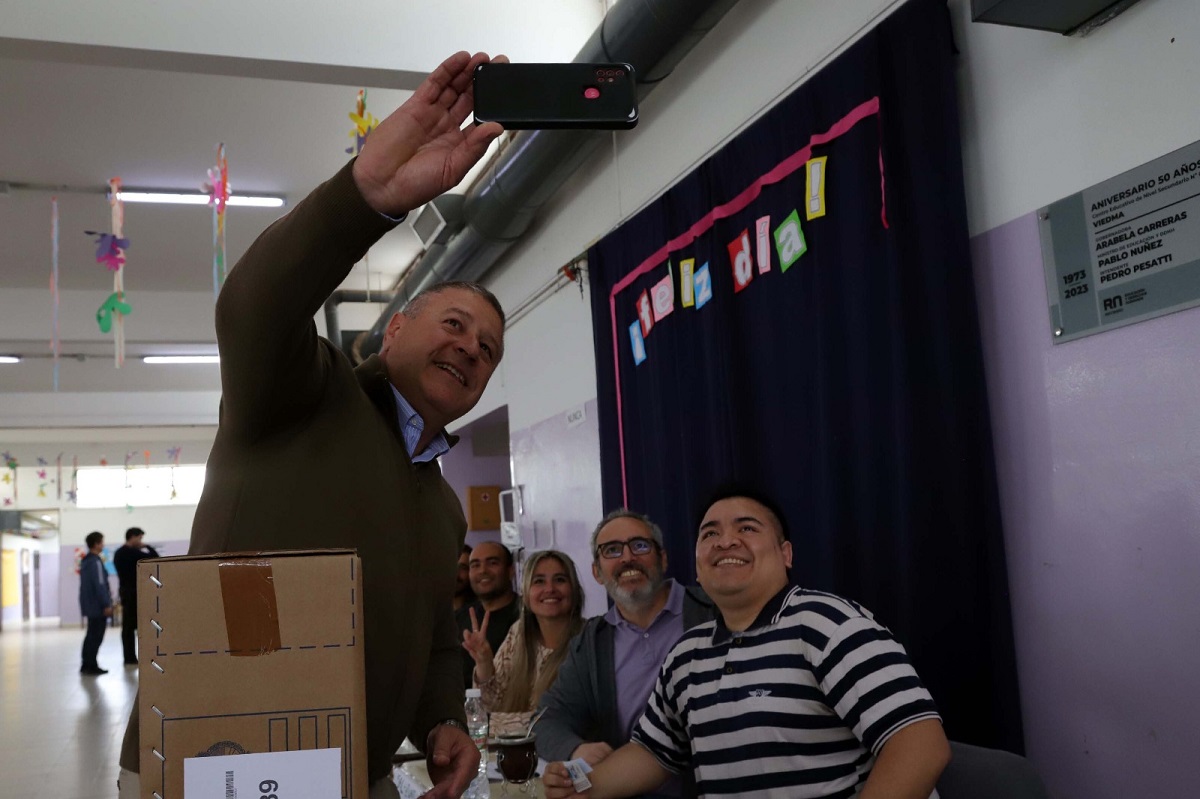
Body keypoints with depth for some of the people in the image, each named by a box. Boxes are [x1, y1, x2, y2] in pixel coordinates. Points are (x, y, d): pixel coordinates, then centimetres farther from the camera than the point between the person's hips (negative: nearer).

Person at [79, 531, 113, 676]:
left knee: (91, 635, 15)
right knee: (96, 636, -4)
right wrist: (106, 604, -17)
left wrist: (106, 593, 20)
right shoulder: (96, 562, -16)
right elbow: (99, 585, -19)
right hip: (97, 605, -9)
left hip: (88, 604, 9)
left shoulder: (85, 561, 14)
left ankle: (87, 665, 18)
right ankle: (90, 666, -3)